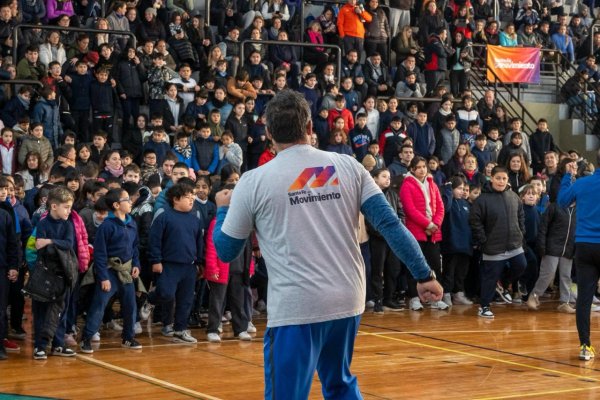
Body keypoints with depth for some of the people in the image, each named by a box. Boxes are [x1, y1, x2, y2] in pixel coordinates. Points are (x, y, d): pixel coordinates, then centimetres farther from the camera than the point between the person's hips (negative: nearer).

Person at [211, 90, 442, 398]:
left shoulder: (253, 181, -3)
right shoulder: (348, 167, 4)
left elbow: (226, 251, 6)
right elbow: (389, 223, -1)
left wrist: (223, 209, 26)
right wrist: (424, 275, 5)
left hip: (295, 308, -4)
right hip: (348, 302, 4)